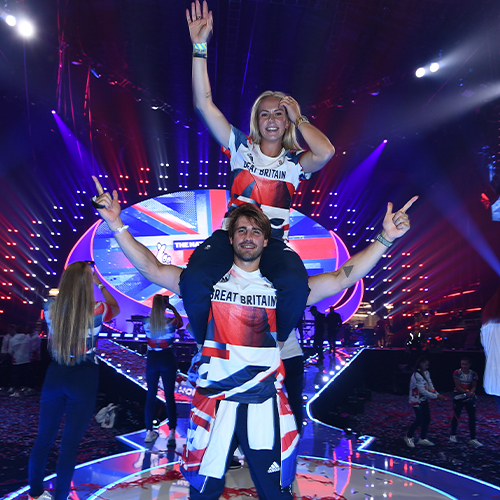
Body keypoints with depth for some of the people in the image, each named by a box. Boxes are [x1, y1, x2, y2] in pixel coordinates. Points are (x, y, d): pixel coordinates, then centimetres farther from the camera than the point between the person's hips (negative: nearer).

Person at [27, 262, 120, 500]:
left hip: (55, 375, 4)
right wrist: (100, 284, 16)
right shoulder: (95, 311, -13)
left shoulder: (51, 309, -6)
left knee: (44, 438, 17)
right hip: (83, 378, -4)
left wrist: (73, 276, 22)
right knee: (69, 444, 5)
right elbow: (116, 308, 10)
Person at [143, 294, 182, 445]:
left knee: (150, 395, 11)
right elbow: (180, 322, 11)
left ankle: (149, 432, 16)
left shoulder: (147, 323, -7)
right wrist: (173, 308, 18)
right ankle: (171, 432, -2)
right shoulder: (171, 322, -12)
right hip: (168, 359, -2)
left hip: (152, 359, 2)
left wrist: (158, 304, 19)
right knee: (169, 396, 3)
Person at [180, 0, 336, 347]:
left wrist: (298, 119, 2)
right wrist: (200, 47, -3)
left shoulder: (295, 162, 9)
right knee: (195, 279, -28)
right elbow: (204, 104, 2)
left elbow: (326, 152, -14)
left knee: (295, 285, -32)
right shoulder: (242, 148, 9)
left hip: (274, 241, 0)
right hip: (230, 233, 1)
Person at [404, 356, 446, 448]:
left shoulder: (426, 373, 1)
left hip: (424, 400, 8)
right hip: (416, 401, -8)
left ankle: (423, 438, 24)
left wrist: (437, 394, -14)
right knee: (419, 420, -5)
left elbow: (430, 386, 2)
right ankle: (408, 437, 15)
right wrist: (437, 397, -24)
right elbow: (423, 391, -27)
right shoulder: (416, 376, -26)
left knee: (427, 419, 9)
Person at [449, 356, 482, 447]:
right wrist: (466, 392, -26)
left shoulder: (473, 374, -2)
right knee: (456, 416, 7)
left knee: (472, 417, 1)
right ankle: (453, 435, 24)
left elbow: (474, 386, -1)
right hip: (458, 396, -2)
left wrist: (471, 392, -21)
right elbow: (457, 386, -12)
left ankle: (472, 439, 11)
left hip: (470, 397, 3)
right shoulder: (457, 372, -10)